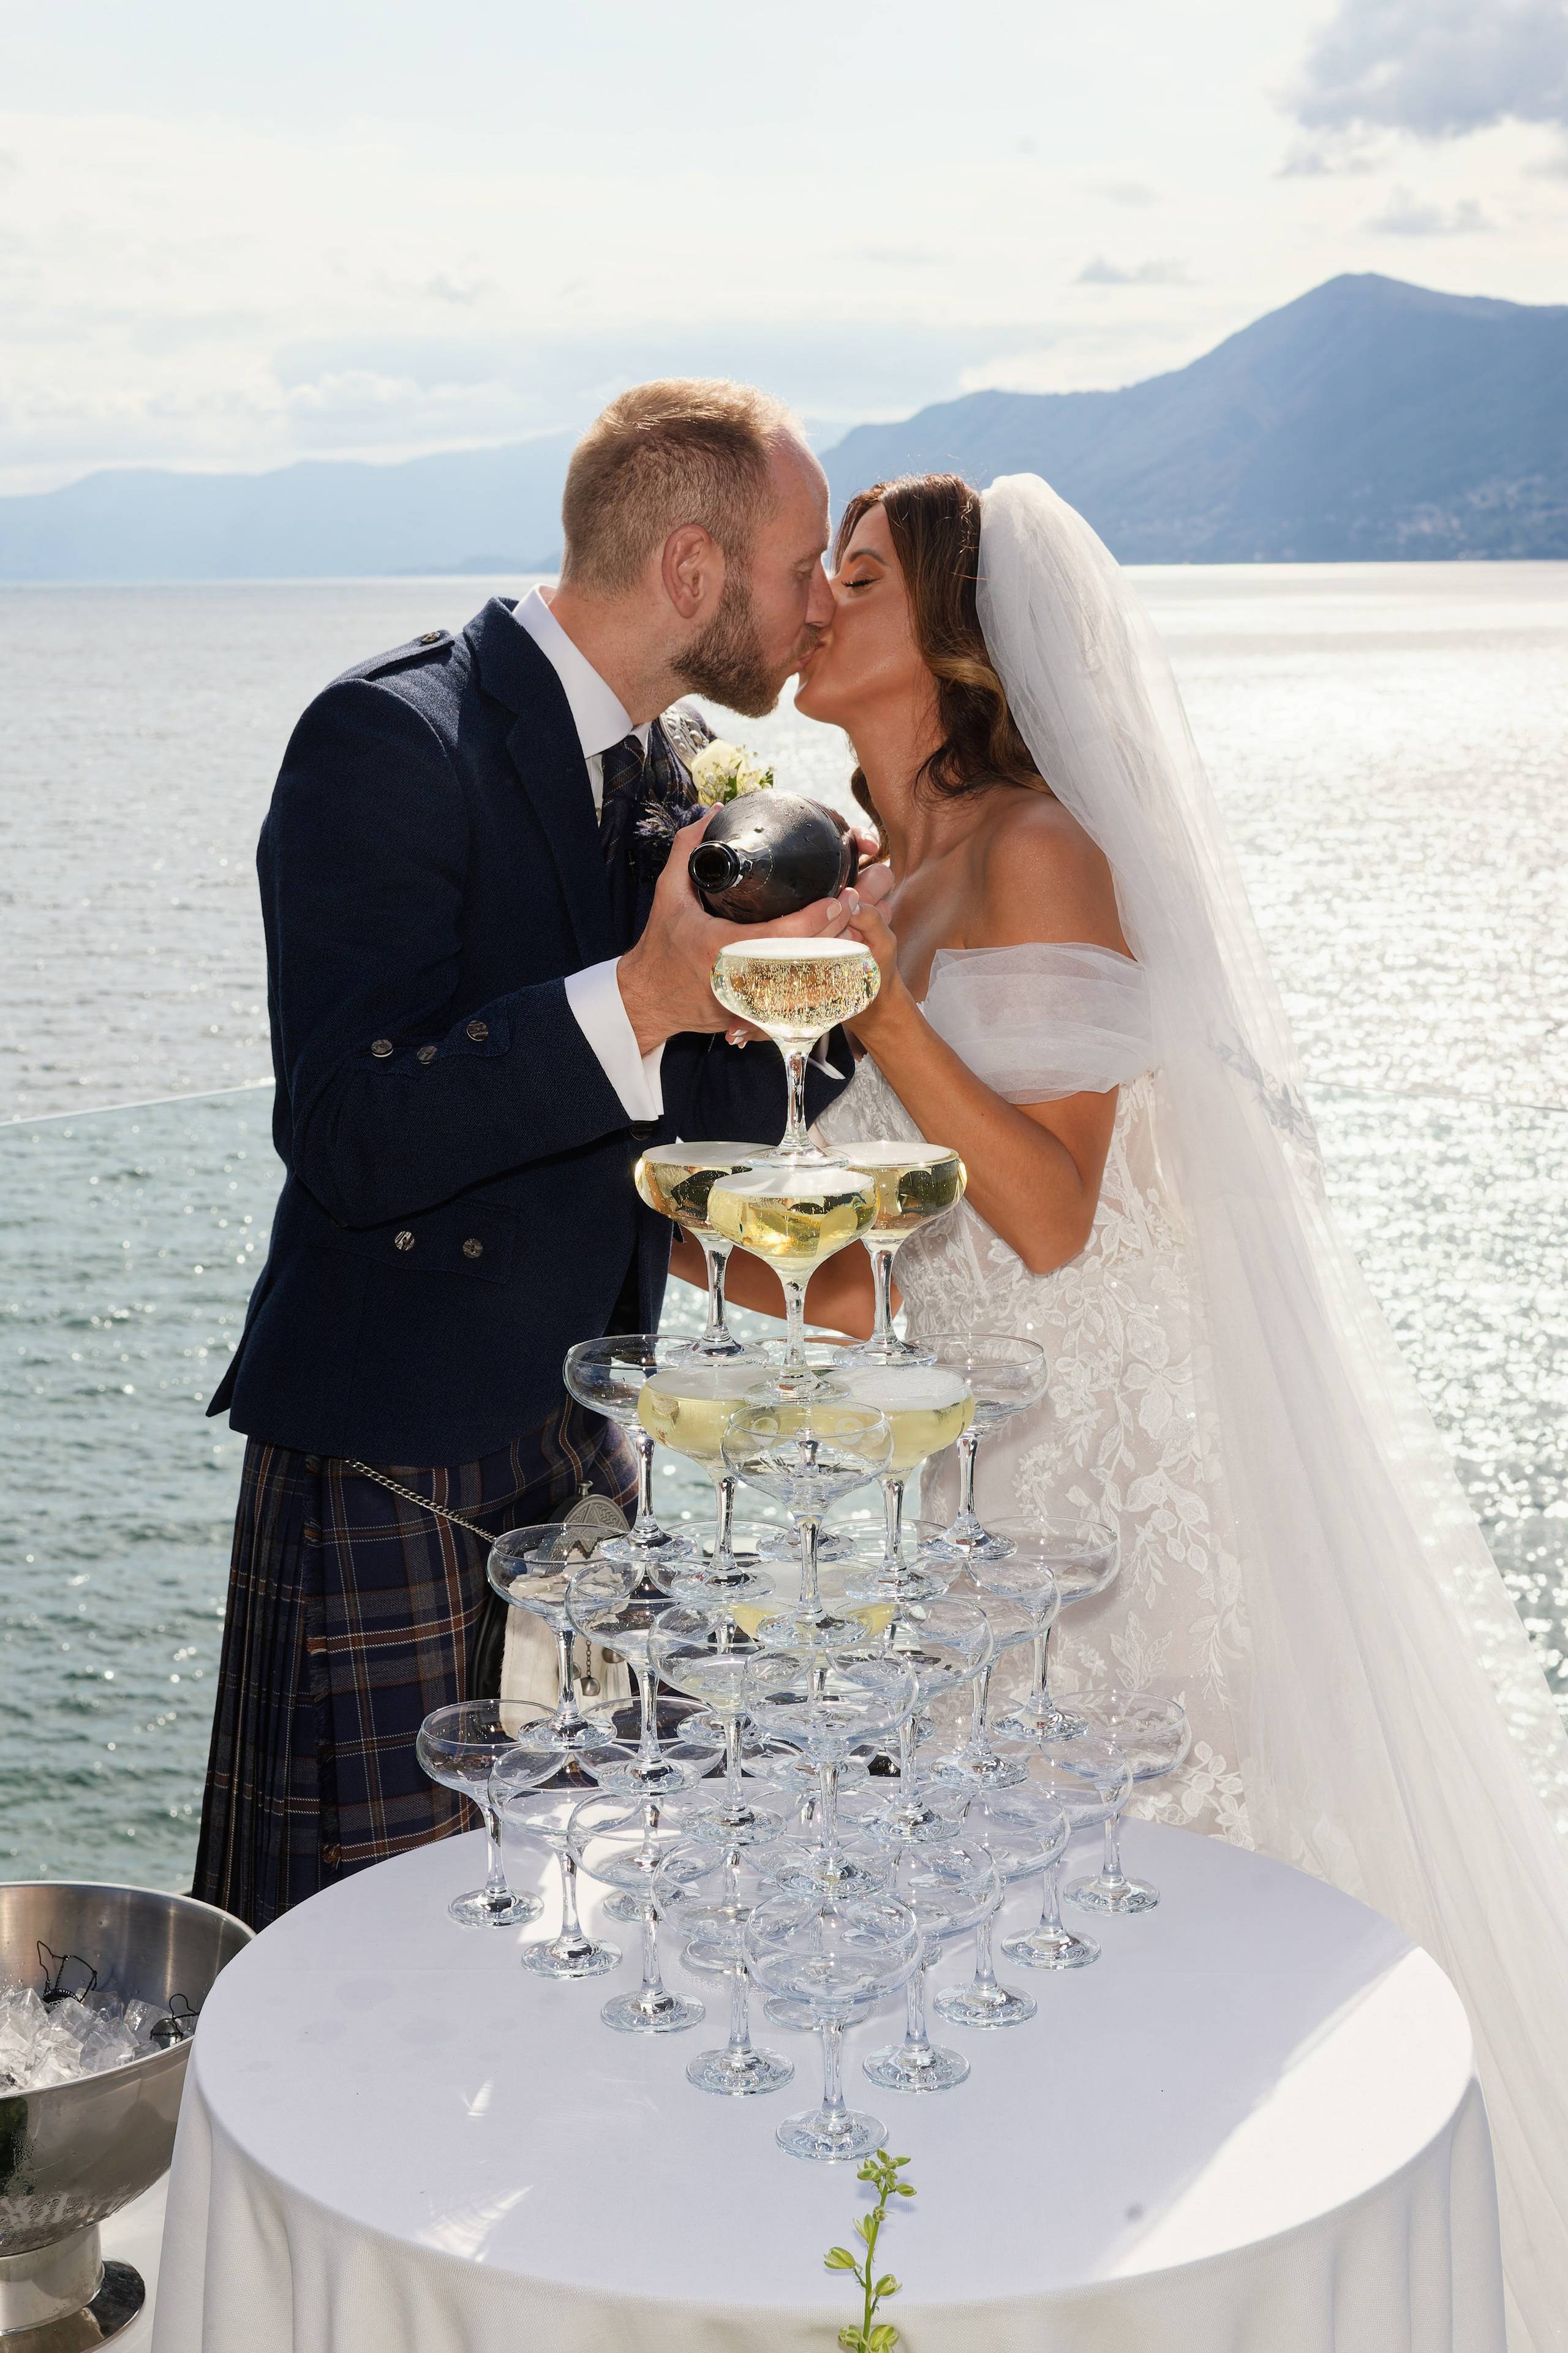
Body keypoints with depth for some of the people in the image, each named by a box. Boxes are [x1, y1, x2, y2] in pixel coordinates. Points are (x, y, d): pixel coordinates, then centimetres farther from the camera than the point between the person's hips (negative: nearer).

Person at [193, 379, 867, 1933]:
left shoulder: (671, 763, 9)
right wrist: (645, 995, -32)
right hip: (391, 1466, -7)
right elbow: (351, 1142, -24)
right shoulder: (390, 739, -16)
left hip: (579, 1449, 7)